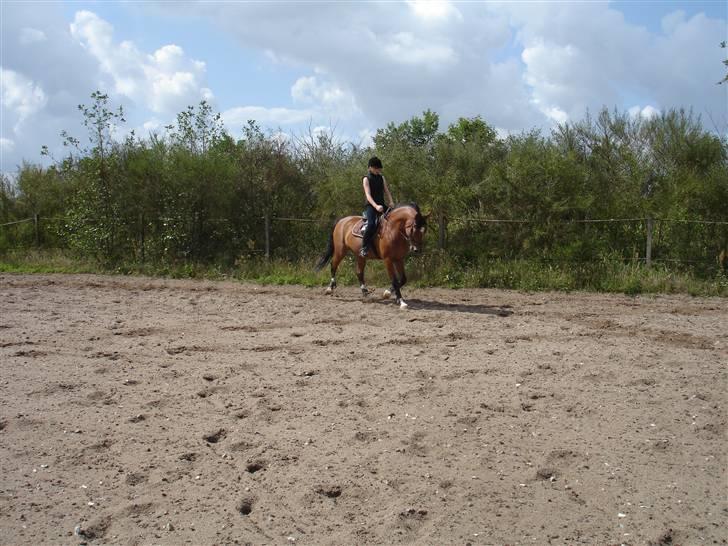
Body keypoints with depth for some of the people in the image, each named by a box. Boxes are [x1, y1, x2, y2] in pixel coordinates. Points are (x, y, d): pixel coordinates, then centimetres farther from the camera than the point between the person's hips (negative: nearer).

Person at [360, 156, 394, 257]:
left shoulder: (382, 178, 15)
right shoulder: (366, 179, -2)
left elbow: (387, 192, 11)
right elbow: (368, 195, -14)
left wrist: (391, 202, -10)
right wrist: (376, 206, -30)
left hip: (381, 206, 6)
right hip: (371, 206, -6)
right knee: (371, 224, -30)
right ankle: (364, 248, -22)